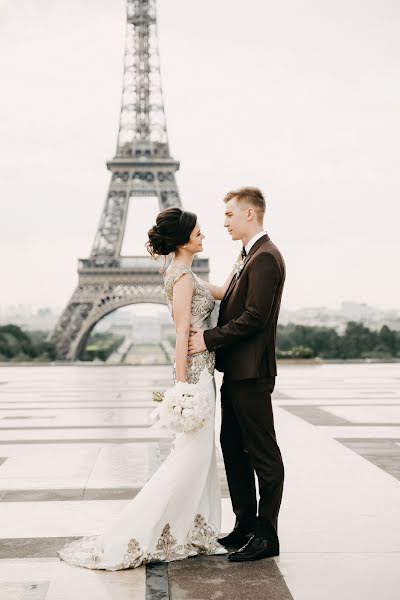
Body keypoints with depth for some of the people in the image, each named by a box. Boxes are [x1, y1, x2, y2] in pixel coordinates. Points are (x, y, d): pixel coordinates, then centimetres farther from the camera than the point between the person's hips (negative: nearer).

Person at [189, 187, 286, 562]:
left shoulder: (265, 257, -15)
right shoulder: (250, 256, 17)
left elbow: (255, 317, -22)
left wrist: (210, 339, -17)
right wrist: (211, 336, 6)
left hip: (251, 372, -10)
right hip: (236, 370, 10)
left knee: (263, 454, 0)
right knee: (233, 447, 15)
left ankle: (267, 535, 10)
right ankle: (245, 525, 26)